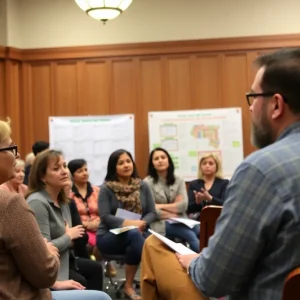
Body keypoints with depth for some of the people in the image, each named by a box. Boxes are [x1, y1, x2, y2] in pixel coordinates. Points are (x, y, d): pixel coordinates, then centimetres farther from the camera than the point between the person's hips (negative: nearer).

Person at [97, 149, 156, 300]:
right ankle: (129, 286, -23)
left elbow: (152, 212, 4)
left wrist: (142, 223, -19)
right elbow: (105, 217, -11)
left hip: (137, 234, 3)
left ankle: (129, 286, -18)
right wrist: (128, 223, -25)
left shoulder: (143, 186, 7)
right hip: (109, 236, -3)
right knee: (133, 234, -37)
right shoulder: (106, 188, -3)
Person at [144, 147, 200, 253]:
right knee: (190, 235, -30)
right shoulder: (148, 182, -1)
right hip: (160, 223, -4)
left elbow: (183, 205, -1)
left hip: (180, 221, 4)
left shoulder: (179, 180, 12)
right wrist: (174, 208, -4)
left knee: (200, 230, -28)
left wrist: (161, 206, -7)